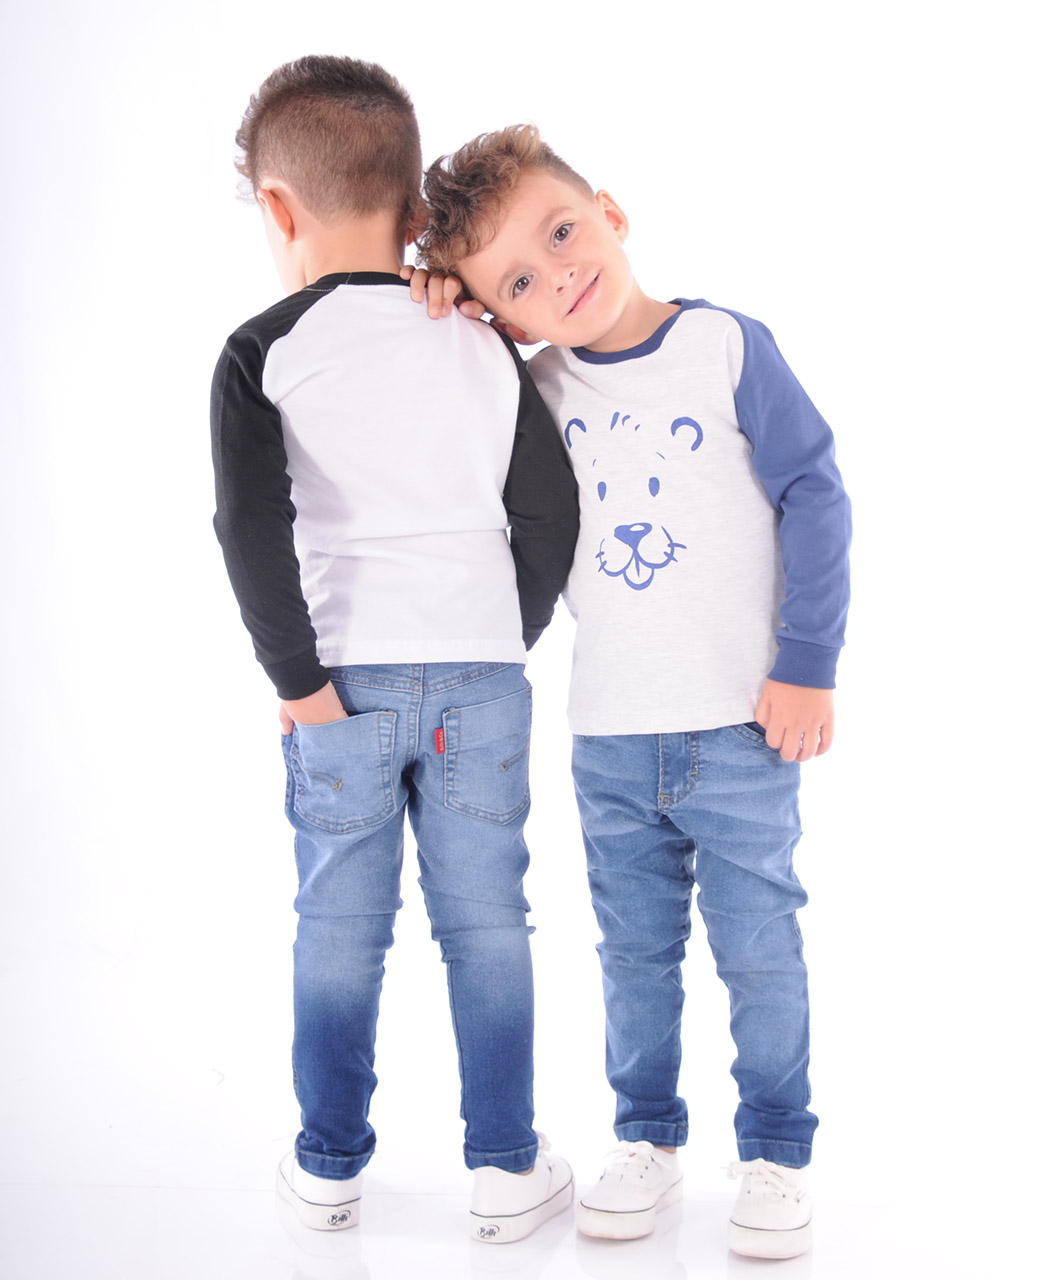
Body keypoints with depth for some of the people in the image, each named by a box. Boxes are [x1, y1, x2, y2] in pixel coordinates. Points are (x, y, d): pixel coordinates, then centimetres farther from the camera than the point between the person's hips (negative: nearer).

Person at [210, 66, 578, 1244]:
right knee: (486, 924, 10)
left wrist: (298, 678, -9)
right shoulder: (485, 351, 2)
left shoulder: (262, 353, -6)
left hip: (343, 682, -1)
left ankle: (329, 1167, 24)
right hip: (480, 679, 2)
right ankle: (506, 1168, 19)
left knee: (338, 926, 11)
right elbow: (550, 515, 2)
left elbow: (251, 526, -17)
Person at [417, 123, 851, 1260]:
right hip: (610, 736, 3)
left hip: (742, 730, -3)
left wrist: (808, 665, -11)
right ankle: (647, 1141, 29)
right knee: (635, 950, 13)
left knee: (759, 950, 6)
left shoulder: (728, 347, -8)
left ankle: (775, 1154, 22)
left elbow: (815, 498, -7)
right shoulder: (537, 387, 1)